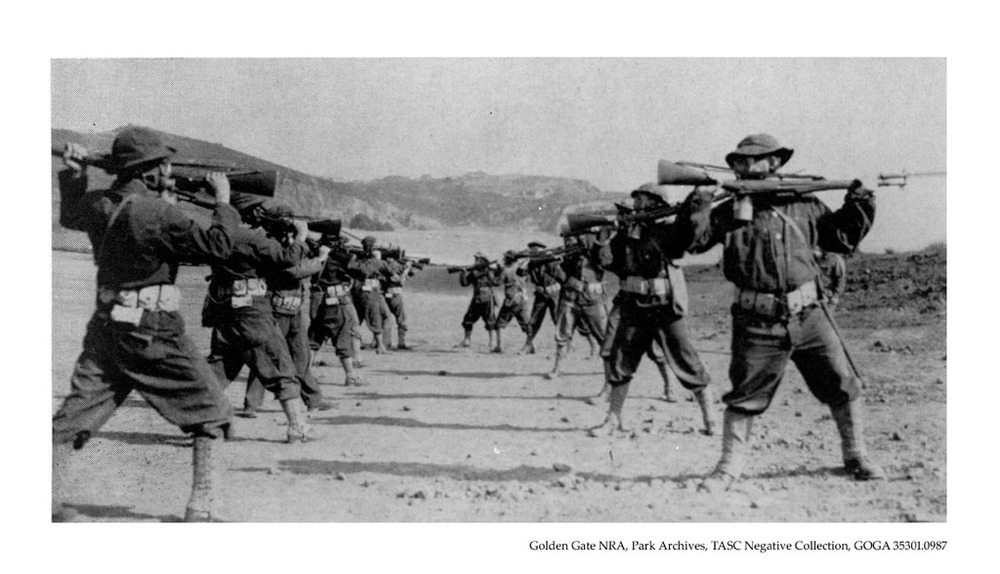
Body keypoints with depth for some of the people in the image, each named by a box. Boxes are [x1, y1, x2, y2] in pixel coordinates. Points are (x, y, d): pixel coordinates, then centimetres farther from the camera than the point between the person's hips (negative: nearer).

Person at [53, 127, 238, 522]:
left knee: (75, 414, 14)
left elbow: (69, 215, 28)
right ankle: (200, 506, 3)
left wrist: (73, 173, 34)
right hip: (153, 334, -7)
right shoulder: (159, 213, -17)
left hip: (105, 327, 7)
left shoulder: (98, 205, 4)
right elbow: (216, 248, -16)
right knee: (209, 414, 5)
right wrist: (223, 201, -5)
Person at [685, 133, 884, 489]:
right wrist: (698, 209, -18)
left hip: (808, 315, 2)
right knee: (744, 397, 2)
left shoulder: (803, 205, 8)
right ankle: (729, 467, 16)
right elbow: (692, 241, -3)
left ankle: (856, 457, 26)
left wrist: (858, 208, 4)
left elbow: (842, 239, 17)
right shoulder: (729, 212, 4)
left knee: (843, 386, 7)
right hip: (757, 323, -2)